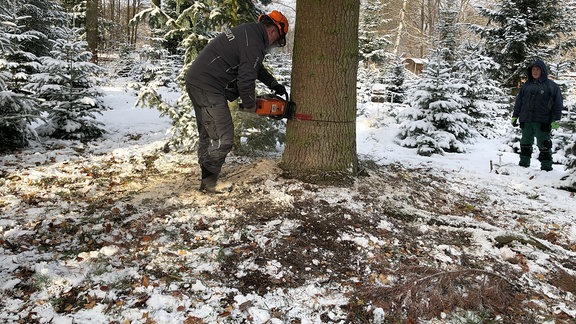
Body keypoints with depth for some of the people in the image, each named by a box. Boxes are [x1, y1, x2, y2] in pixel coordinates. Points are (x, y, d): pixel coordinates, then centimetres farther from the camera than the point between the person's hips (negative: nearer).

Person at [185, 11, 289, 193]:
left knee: (207, 135, 16)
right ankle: (209, 181, 3)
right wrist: (250, 106, 0)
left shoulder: (248, 31, 17)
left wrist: (273, 84, 26)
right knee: (223, 139, -8)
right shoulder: (254, 44, -15)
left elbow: (256, 67, 29)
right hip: (209, 88, -11)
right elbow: (246, 80, -17)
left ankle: (206, 178, 25)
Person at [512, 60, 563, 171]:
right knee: (525, 144, 12)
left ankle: (546, 167, 7)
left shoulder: (551, 86, 1)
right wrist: (515, 116, 10)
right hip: (526, 121, 4)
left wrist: (555, 120, -9)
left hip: (542, 122, -4)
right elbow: (518, 102, 16)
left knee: (544, 145, 0)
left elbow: (558, 104, -2)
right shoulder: (526, 85, 13)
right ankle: (523, 165, 22)